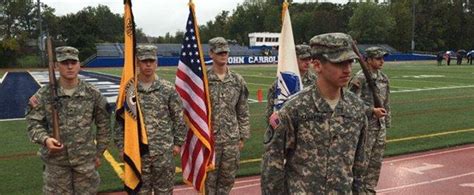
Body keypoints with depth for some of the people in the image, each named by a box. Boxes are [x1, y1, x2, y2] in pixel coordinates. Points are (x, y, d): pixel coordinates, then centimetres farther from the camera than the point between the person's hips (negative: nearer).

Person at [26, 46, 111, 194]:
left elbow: (103, 124, 4)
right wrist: (45, 139, -24)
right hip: (56, 160, 0)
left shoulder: (92, 93, -3)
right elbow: (33, 123, -4)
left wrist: (99, 153, 6)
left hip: (86, 159, 1)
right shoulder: (44, 94, -5)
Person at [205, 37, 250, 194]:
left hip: (232, 139, 3)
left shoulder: (238, 81, 4)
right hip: (209, 138, -3)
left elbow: (243, 112, 8)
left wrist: (243, 137, 7)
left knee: (227, 179, 14)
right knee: (209, 178, 8)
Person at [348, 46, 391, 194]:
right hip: (366, 126, -7)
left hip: (380, 126, 8)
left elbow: (386, 103, 17)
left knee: (376, 160, 13)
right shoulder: (360, 78, -14)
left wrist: (387, 122, 16)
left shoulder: (384, 78, 11)